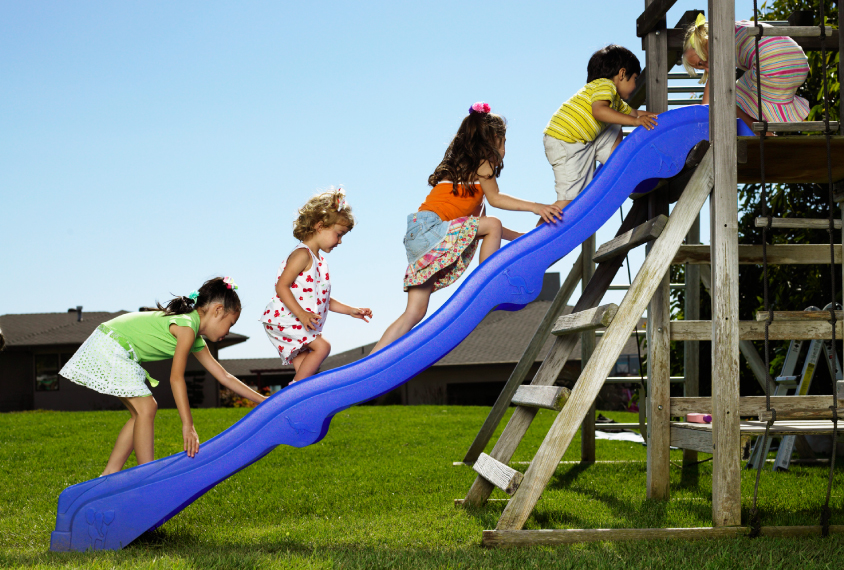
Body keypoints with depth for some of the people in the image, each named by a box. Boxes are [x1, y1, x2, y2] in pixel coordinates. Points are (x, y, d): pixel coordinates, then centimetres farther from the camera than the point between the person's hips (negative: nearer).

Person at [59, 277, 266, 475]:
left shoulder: (197, 342, 12)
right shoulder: (187, 326, -18)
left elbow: (224, 376, 16)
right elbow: (176, 378, -21)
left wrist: (262, 400, 15)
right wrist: (188, 426, -23)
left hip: (118, 353, 10)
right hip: (109, 346, -10)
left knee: (143, 411, 10)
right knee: (145, 408, -11)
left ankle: (110, 474, 12)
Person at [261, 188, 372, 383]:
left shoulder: (319, 262, 20)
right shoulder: (302, 254, -12)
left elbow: (322, 299, 27)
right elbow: (281, 286, -20)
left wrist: (350, 310, 22)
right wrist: (302, 314, -30)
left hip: (299, 326, 10)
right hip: (284, 320, -10)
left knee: (305, 370, 7)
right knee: (322, 346, -22)